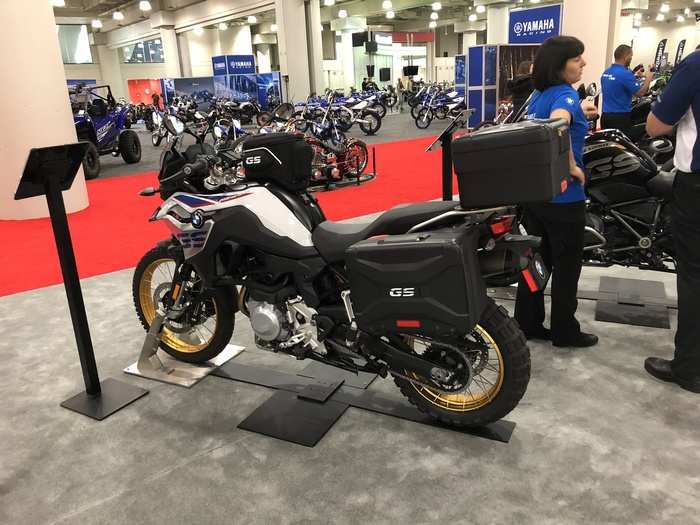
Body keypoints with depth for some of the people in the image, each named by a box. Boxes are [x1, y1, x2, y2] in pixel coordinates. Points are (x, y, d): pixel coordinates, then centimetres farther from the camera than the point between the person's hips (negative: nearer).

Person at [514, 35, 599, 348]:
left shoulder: (538, 94, 9)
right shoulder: (565, 93, -17)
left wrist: (578, 113, 22)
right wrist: (572, 166, -26)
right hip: (563, 196, -8)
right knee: (567, 266, 6)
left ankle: (527, 324, 23)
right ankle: (565, 332, 19)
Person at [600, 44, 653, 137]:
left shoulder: (606, 72, 9)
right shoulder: (625, 74, -16)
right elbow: (640, 93, -13)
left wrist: (635, 76, 26)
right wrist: (648, 78, 3)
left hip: (605, 116, 8)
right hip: (620, 117, -8)